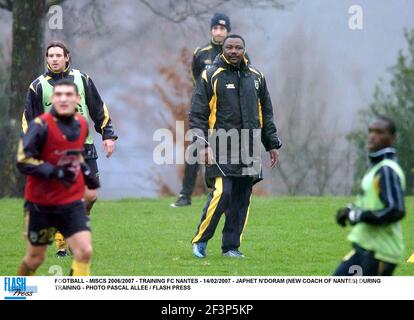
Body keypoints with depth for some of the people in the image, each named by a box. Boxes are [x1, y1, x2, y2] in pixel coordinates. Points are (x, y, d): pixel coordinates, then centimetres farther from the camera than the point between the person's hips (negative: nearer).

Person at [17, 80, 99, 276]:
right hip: (41, 203, -4)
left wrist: (86, 172, 6)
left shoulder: (82, 125, 3)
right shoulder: (41, 126, -17)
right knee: (35, 258, 9)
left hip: (72, 201, 4)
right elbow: (23, 160, -23)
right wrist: (55, 172, -31)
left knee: (84, 252, -14)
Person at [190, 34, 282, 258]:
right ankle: (200, 240, -3)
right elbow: (197, 114, -2)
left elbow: (266, 113, 22)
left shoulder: (256, 77, 15)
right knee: (221, 193, -16)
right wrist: (203, 144, -12)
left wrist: (272, 145, 19)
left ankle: (231, 246, 11)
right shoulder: (210, 77, 0)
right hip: (221, 148, -5)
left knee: (241, 199, 4)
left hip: (249, 150, 5)